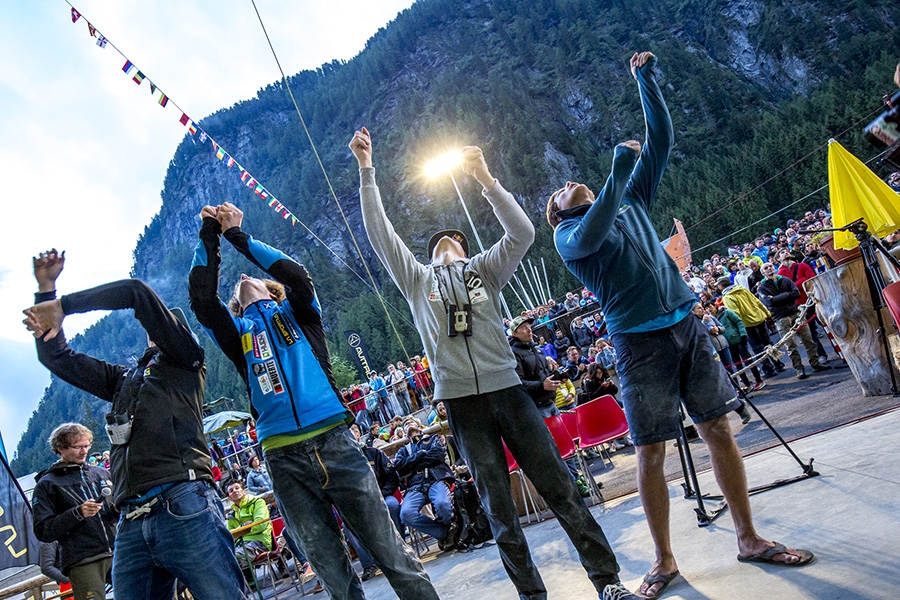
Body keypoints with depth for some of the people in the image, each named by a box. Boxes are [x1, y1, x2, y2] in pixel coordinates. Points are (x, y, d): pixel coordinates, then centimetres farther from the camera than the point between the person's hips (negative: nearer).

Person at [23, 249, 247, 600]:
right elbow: (57, 357, 32)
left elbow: (138, 292, 1)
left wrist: (64, 306, 6)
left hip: (184, 508, -6)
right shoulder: (123, 379, 30)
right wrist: (46, 288, 26)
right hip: (131, 525, 6)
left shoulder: (185, 360, 12)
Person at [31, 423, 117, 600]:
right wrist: (77, 513, -14)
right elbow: (43, 532, 0)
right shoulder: (47, 484, 8)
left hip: (119, 552, 3)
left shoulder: (102, 473, 18)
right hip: (82, 563, -3)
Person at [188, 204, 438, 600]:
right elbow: (201, 298, 2)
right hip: (284, 459, 2)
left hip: (334, 442, -1)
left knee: (390, 550, 1)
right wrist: (209, 234, 5)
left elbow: (297, 276, -4)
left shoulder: (296, 314, 15)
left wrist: (237, 235, 2)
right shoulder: (237, 333, 17)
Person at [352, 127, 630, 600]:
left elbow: (522, 233, -2)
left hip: (506, 389, 0)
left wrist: (484, 178, -9)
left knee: (560, 489, 1)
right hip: (461, 402, 1)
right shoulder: (416, 280, 15)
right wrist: (366, 169, 3)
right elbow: (379, 232, 7)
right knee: (498, 507, 5)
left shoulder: (484, 270, 13)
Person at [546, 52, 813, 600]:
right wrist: (618, 172, -19)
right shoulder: (567, 236, 4)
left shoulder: (632, 200, 17)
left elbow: (661, 140, 16)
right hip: (640, 342, -4)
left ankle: (749, 538, 19)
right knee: (651, 452, -1)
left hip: (687, 324, 4)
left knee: (719, 429, 5)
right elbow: (591, 237, -21)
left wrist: (646, 78, 14)